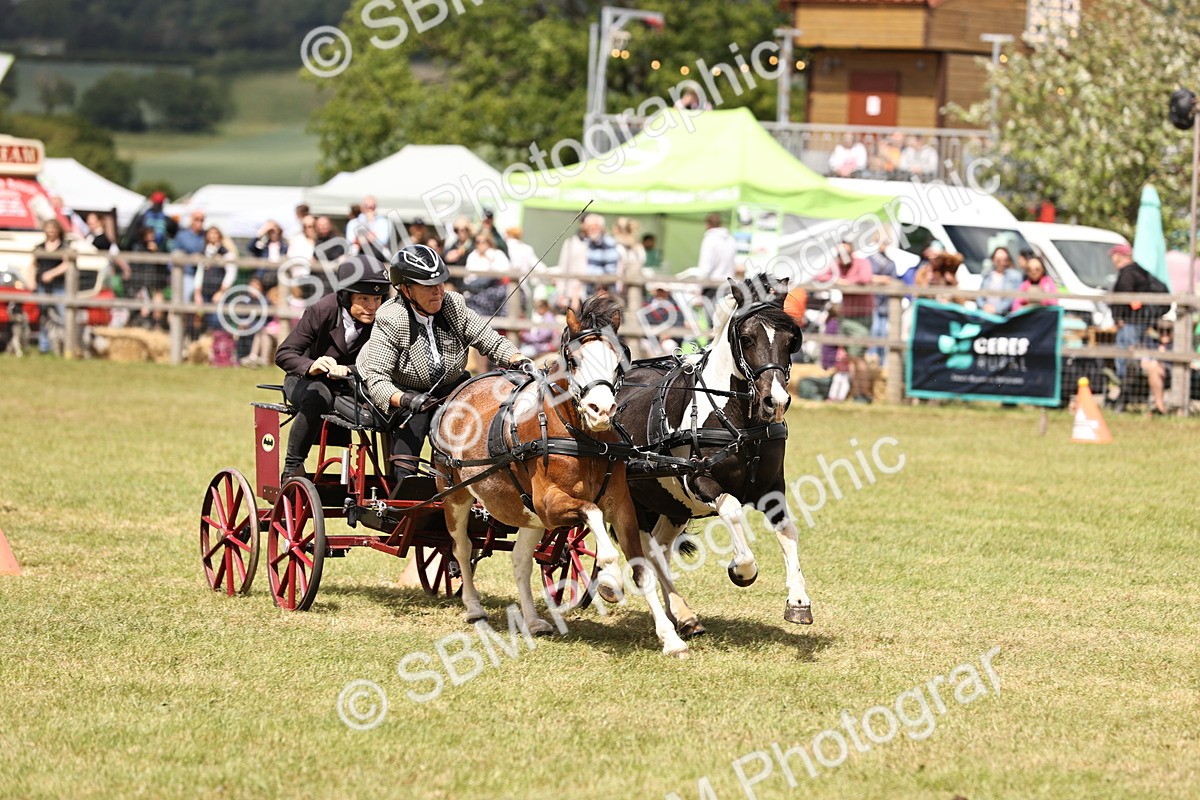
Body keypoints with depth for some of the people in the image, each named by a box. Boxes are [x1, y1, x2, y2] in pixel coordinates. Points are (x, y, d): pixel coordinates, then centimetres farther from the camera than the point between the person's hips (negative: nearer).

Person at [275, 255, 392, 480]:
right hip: (306, 380, -2)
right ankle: (292, 468, -25)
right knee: (318, 397, -38)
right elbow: (284, 354, -24)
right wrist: (311, 366, -46)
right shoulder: (322, 311, -22)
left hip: (347, 386, 2)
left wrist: (346, 370, -44)